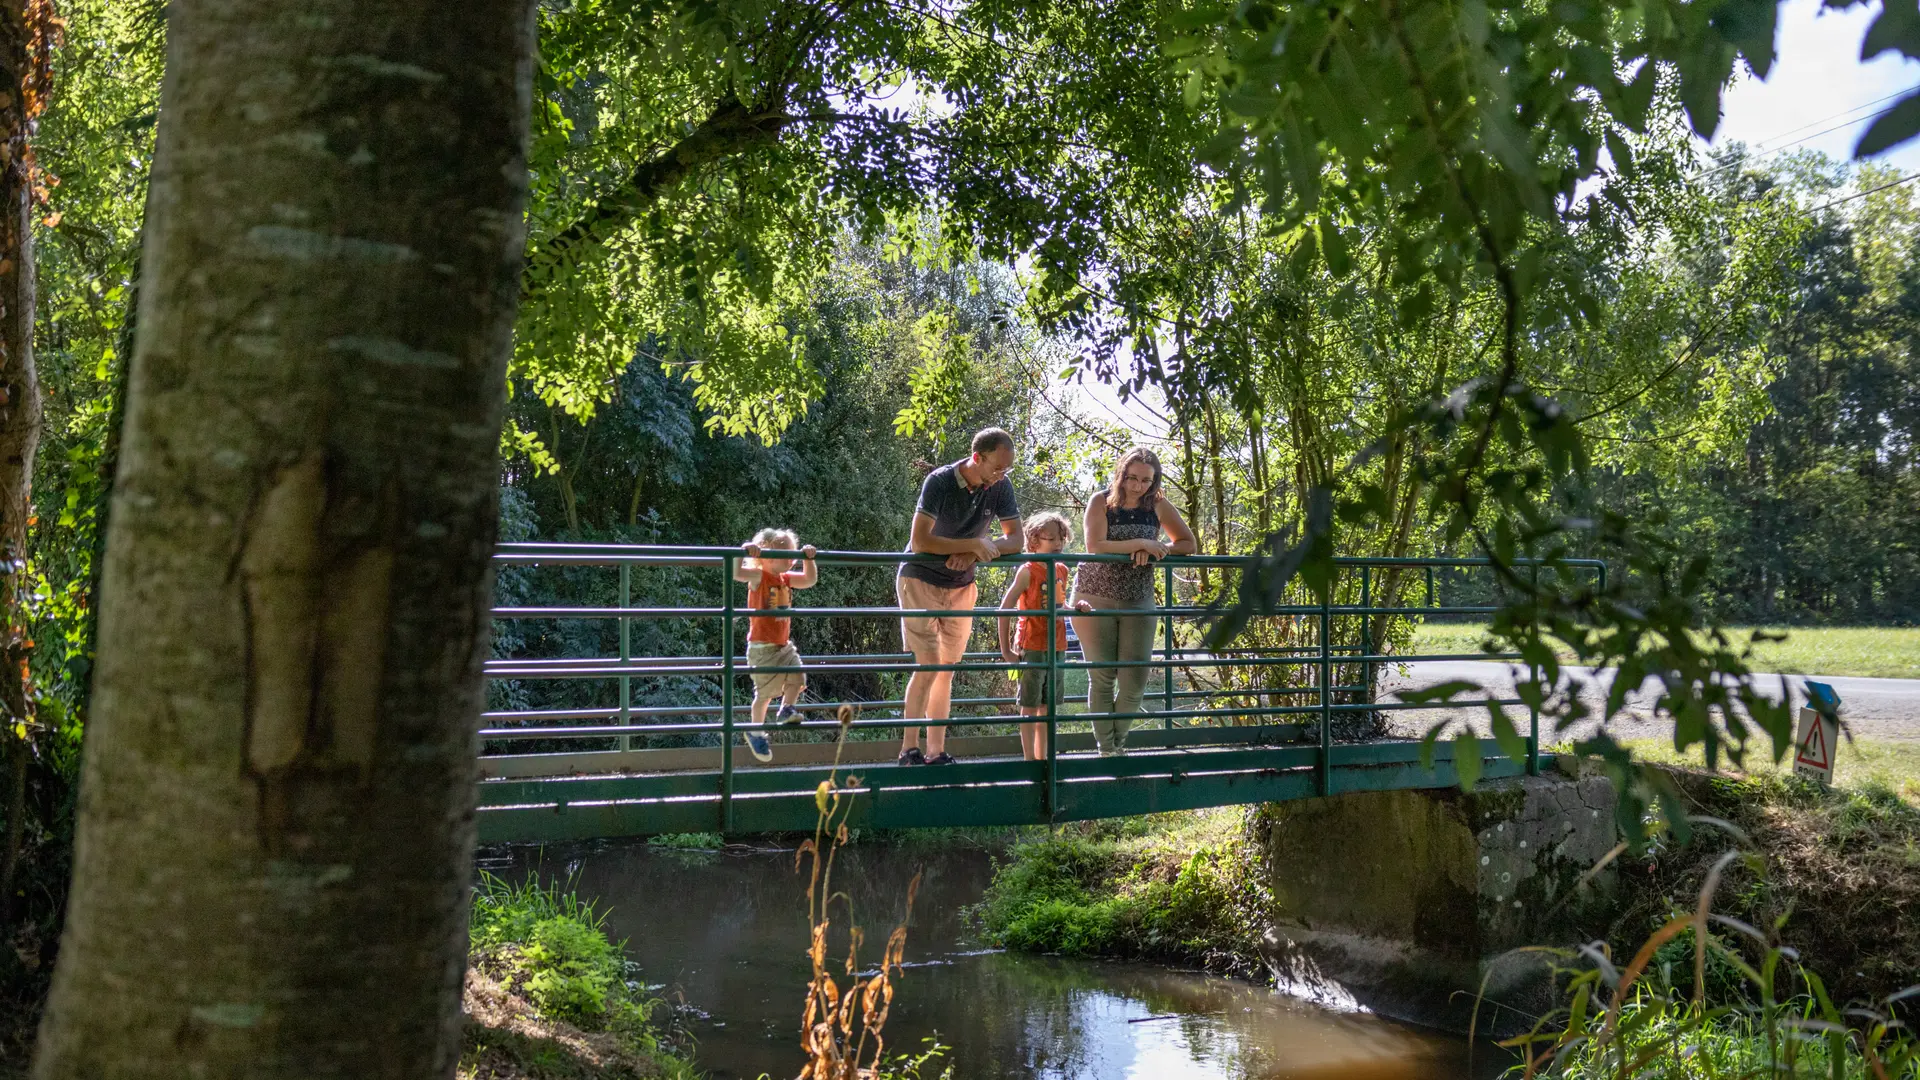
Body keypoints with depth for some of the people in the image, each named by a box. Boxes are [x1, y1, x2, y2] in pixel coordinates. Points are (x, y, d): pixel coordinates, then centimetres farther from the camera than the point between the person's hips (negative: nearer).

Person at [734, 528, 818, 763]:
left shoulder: (786, 578, 8)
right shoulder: (759, 577, -13)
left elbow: (810, 580, 14)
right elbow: (736, 574, -29)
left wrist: (808, 559, 3)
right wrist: (743, 553, -39)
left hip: (784, 644, 7)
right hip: (763, 647, -7)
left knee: (797, 677, -12)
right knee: (765, 691, -1)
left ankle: (787, 710, 9)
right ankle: (755, 731, 17)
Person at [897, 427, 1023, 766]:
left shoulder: (1000, 487, -7)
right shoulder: (940, 482, -22)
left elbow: (1015, 539, -7)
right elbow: (919, 541, -28)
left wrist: (973, 555, -24)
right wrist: (975, 544, -31)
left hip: (961, 586, 5)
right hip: (921, 581, -5)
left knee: (946, 670, 7)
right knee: (929, 665, -14)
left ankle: (936, 753, 12)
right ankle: (909, 750, -5)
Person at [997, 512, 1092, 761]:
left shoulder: (1061, 571, 8)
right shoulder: (1028, 571, -12)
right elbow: (1005, 609, -13)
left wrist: (1077, 608, -2)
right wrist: (1006, 650, -15)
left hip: (1056, 647, 7)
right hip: (1032, 648, -7)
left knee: (1047, 705, 12)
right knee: (1030, 705, 0)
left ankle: (1042, 757, 21)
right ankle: (1029, 758, 6)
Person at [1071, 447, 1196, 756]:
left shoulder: (1159, 505, 0)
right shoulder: (1101, 501, -7)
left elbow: (1188, 544, 2)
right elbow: (1095, 547, -19)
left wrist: (1153, 552, -15)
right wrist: (1141, 544, -22)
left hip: (1138, 603, 2)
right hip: (1095, 600, -2)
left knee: (1134, 682, -1)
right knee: (1102, 679, 0)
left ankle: (1119, 743, 21)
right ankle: (1105, 749, 9)